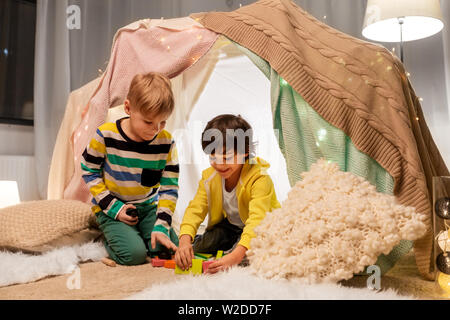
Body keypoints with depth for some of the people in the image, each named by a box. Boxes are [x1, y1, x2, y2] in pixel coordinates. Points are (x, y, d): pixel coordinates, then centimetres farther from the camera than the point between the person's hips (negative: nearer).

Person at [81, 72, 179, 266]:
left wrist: (161, 226, -17)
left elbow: (169, 187, -8)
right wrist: (113, 207, -13)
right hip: (111, 208, -3)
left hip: (148, 207, 3)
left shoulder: (166, 143, -10)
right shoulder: (106, 135, -17)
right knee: (134, 254, -22)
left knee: (169, 248, -14)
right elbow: (89, 171, -6)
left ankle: (136, 235, 14)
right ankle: (111, 240, 11)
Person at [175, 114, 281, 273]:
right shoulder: (209, 177, -12)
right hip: (229, 226, 5)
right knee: (198, 248, -14)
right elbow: (195, 209, -17)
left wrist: (236, 256, -55)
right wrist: (185, 240, -38)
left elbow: (257, 220, -41)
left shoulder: (259, 178, -31)